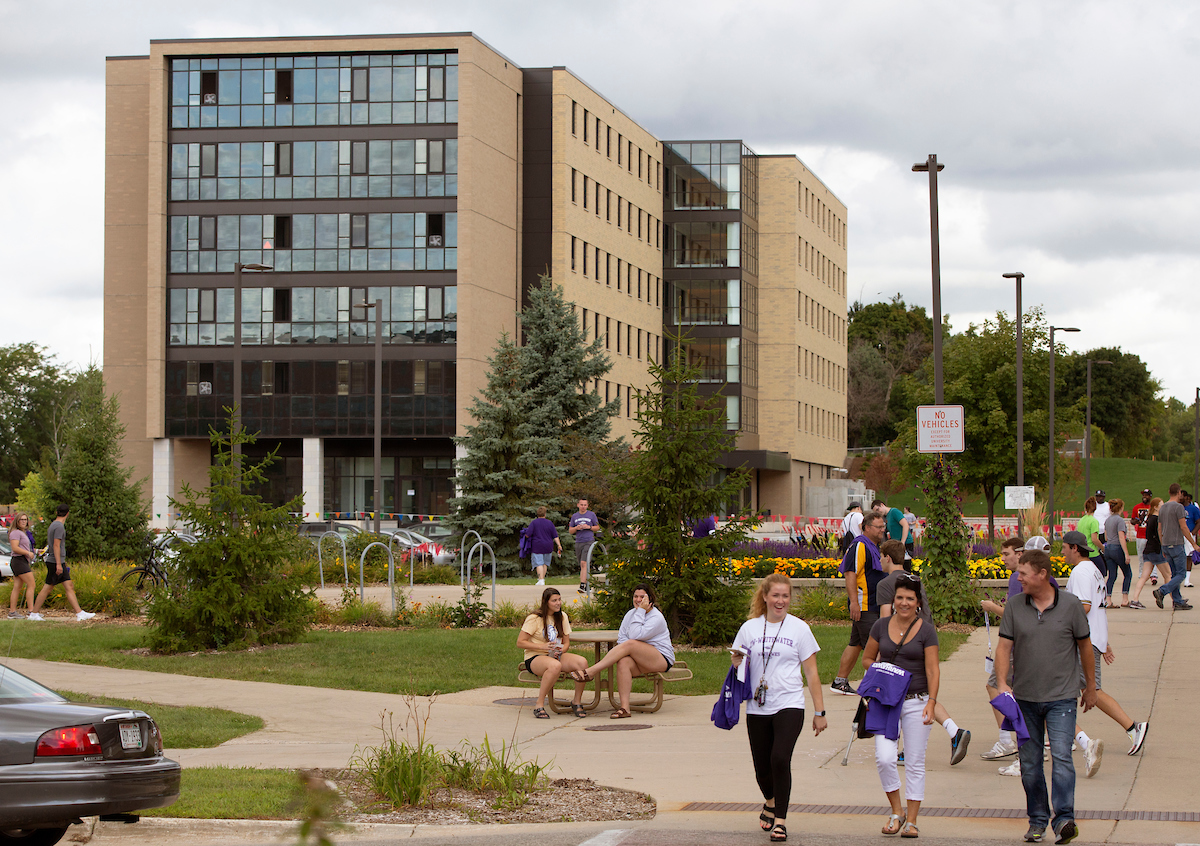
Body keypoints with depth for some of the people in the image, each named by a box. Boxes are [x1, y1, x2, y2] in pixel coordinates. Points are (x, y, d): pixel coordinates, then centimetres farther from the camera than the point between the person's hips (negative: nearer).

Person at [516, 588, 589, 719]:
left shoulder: (562, 616, 11)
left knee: (582, 662, -24)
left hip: (556, 656, 6)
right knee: (555, 665, -41)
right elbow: (520, 643, -10)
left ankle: (577, 702, -7)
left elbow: (566, 642, 16)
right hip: (535, 658, -6)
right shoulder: (534, 618, -8)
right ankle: (539, 706, -30)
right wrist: (543, 646, -22)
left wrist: (560, 650, -9)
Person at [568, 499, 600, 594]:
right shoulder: (574, 516, 13)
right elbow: (570, 530, 15)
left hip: (589, 542, -4)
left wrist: (589, 527, -9)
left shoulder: (591, 515, 5)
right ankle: (587, 584, 18)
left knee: (584, 563, -17)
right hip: (578, 542, 4)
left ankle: (582, 585, -23)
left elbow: (597, 528, 9)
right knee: (581, 565, 7)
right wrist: (576, 528, -7)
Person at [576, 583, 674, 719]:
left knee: (630, 644, -30)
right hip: (640, 663, 6)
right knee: (623, 662, -31)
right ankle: (624, 708, -38)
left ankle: (591, 672, -30)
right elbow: (621, 637, 5)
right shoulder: (631, 613, 12)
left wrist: (641, 611, -18)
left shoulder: (656, 618, -11)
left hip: (662, 660, -6)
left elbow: (636, 636, -23)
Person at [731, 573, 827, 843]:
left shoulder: (799, 629, 2)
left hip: (789, 705, -3)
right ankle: (770, 803, 41)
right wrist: (737, 662, -9)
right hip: (757, 708, 3)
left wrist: (819, 712, 2)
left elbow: (811, 674, 5)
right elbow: (737, 666, 16)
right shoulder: (749, 628, 8)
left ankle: (780, 820, -11)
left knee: (780, 759, -21)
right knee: (762, 767, 7)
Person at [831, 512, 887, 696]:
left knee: (856, 644, 11)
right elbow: (850, 574, -20)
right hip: (863, 606, -10)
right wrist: (854, 602, -25)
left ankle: (840, 681, 14)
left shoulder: (875, 546, 19)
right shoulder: (859, 546, -13)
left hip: (875, 605, 10)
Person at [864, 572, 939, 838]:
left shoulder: (926, 630, -3)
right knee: (884, 758, -12)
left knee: (915, 763, 2)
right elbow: (867, 658, 17)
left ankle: (911, 821, 12)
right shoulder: (882, 626, 5)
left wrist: (931, 702, -16)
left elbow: (933, 670, -5)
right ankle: (896, 812, 8)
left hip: (917, 701, -2)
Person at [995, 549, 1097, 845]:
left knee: (1061, 757, -15)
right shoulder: (1014, 607, 1)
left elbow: (1084, 646, 6)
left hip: (1061, 697, -3)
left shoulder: (1070, 605, -4)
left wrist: (1090, 687, 12)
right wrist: (1002, 683, -16)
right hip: (1025, 697, 3)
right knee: (1030, 763, 8)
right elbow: (1004, 646, -1)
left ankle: (1064, 820, -18)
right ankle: (1037, 820, 20)